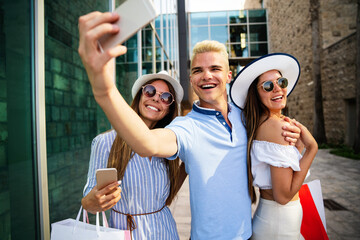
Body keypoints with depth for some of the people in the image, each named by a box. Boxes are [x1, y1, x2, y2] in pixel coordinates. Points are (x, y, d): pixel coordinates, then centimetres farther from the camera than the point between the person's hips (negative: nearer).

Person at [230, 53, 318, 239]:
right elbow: (283, 195, -23)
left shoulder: (261, 124, 2)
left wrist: (299, 143, -3)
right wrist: (312, 148, -18)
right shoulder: (278, 126, -23)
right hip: (280, 219, -8)